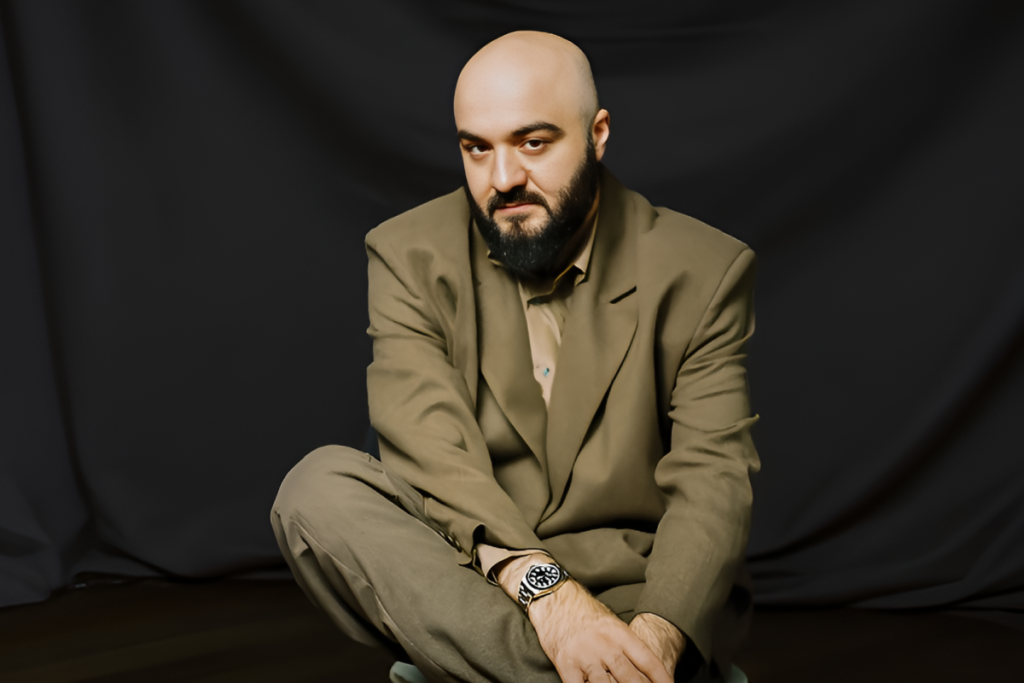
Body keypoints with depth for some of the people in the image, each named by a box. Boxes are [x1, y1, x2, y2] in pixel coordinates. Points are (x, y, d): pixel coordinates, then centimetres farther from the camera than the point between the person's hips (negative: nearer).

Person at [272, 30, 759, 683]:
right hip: (462, 586, 3)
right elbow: (428, 450, -14)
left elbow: (712, 482, -9)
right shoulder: (410, 256, 0)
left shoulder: (703, 272, -2)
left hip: (637, 598, -2)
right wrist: (543, 588, -31)